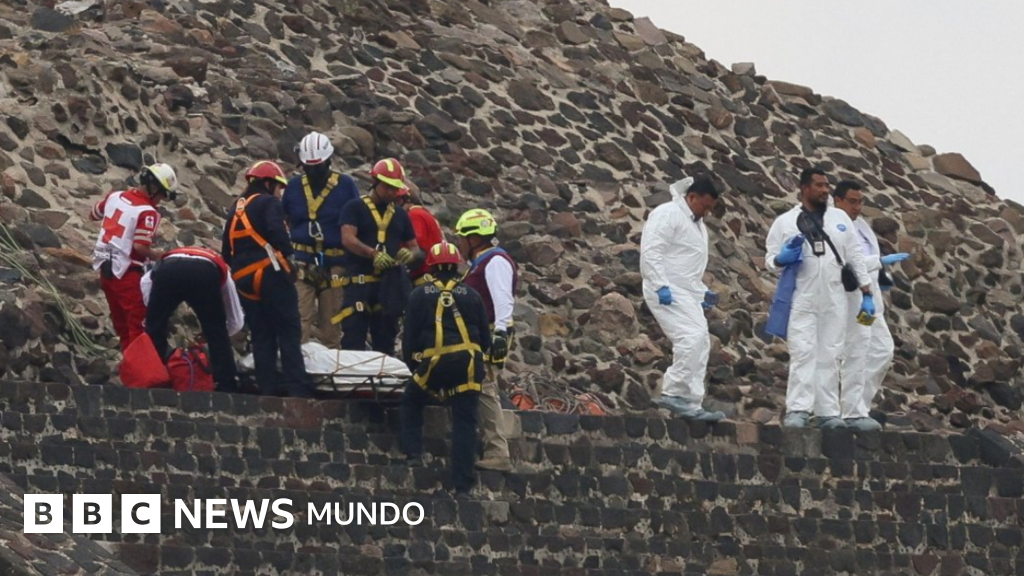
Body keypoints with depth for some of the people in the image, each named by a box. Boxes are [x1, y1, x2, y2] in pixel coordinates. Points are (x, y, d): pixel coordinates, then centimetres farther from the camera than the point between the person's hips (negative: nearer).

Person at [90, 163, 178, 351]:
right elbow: (140, 247, -22)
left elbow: (93, 215, 20)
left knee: (120, 320, 16)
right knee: (136, 322, -3)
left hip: (105, 267, 8)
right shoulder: (147, 212, -16)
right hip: (126, 272, -8)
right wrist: (159, 256, -6)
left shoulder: (115, 196, 5)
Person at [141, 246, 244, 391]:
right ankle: (226, 386, 12)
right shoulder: (220, 267, 41)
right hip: (205, 272, -1)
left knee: (154, 330, 17)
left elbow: (146, 281, 27)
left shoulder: (170, 256, 46)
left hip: (168, 270, 1)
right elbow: (236, 322, 42)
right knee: (217, 333, 15)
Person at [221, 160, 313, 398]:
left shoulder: (237, 210, 22)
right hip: (270, 274, -7)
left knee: (262, 335, 10)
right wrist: (288, 254, -7)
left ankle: (268, 386, 5)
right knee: (288, 332, -8)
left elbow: (226, 251, 21)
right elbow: (276, 232, -18)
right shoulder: (268, 203, 0)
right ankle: (297, 387, -16)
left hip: (244, 280, 7)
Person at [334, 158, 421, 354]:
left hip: (390, 285, 5)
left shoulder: (400, 215, 18)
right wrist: (373, 254, -28)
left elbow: (415, 248, 20)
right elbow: (348, 239, -12)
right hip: (360, 282, -5)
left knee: (385, 343, 9)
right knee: (353, 342, -11)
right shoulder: (354, 208, 3)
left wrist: (410, 255, -5)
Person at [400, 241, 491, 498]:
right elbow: (485, 337, 13)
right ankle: (462, 485, 1)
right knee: (464, 422, 4)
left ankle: (413, 453, 12)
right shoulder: (470, 295, 11)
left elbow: (410, 335, 7)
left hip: (435, 363, -1)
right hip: (468, 363, 1)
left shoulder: (420, 295, 7)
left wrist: (413, 365, 21)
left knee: (412, 402, 26)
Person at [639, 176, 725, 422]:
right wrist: (662, 286, -25)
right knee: (693, 338, -22)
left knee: (699, 344, 4)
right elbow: (651, 252, -18)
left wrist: (702, 291, 17)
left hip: (686, 293, 10)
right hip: (666, 292, -10)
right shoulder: (668, 214, -9)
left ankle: (692, 405, 5)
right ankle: (673, 393, -18)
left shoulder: (697, 224, 22)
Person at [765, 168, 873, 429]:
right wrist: (782, 259, -19)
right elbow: (770, 259, 5)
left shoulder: (840, 218, 12)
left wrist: (867, 293, 8)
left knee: (830, 356, 4)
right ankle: (797, 410, -11)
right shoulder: (785, 222, 4)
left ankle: (828, 412, 6)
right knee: (803, 353, -9)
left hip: (833, 299, 3)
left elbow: (855, 257, 13)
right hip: (802, 299, -3)